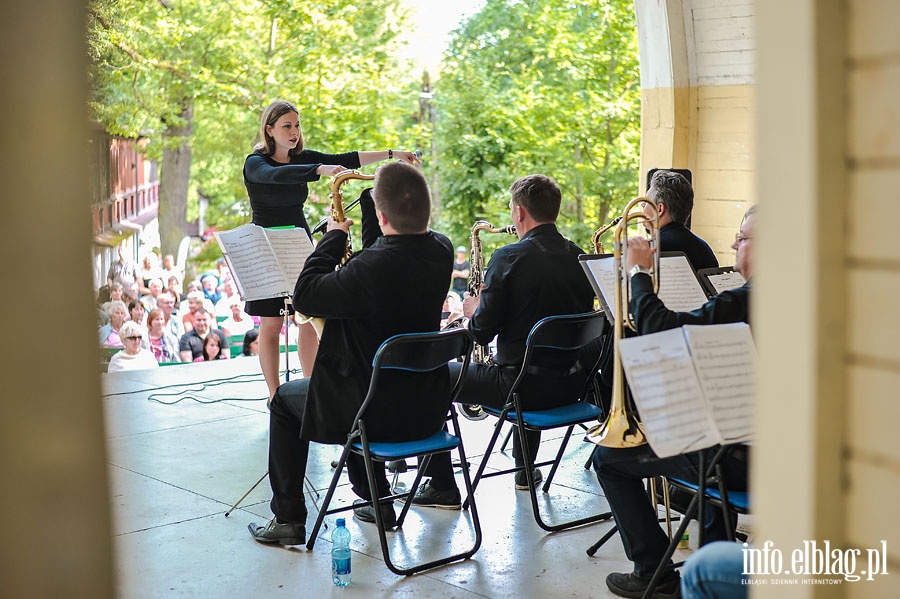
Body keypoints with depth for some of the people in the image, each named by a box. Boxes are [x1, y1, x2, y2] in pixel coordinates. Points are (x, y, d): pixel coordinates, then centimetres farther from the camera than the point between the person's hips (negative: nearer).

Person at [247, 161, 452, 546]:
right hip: (428, 408, 7)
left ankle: (288, 519, 22)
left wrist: (334, 236, -9)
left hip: (380, 413, -7)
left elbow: (304, 297, -18)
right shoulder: (441, 251, -7)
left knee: (285, 400, 19)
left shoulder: (372, 268, -30)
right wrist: (369, 197, 13)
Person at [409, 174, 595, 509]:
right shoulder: (578, 257, 3)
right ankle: (526, 468, 49)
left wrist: (474, 310, 10)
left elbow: (482, 332, -15)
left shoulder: (509, 257, -15)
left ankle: (441, 487, 13)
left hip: (519, 384, -7)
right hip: (570, 385, 7)